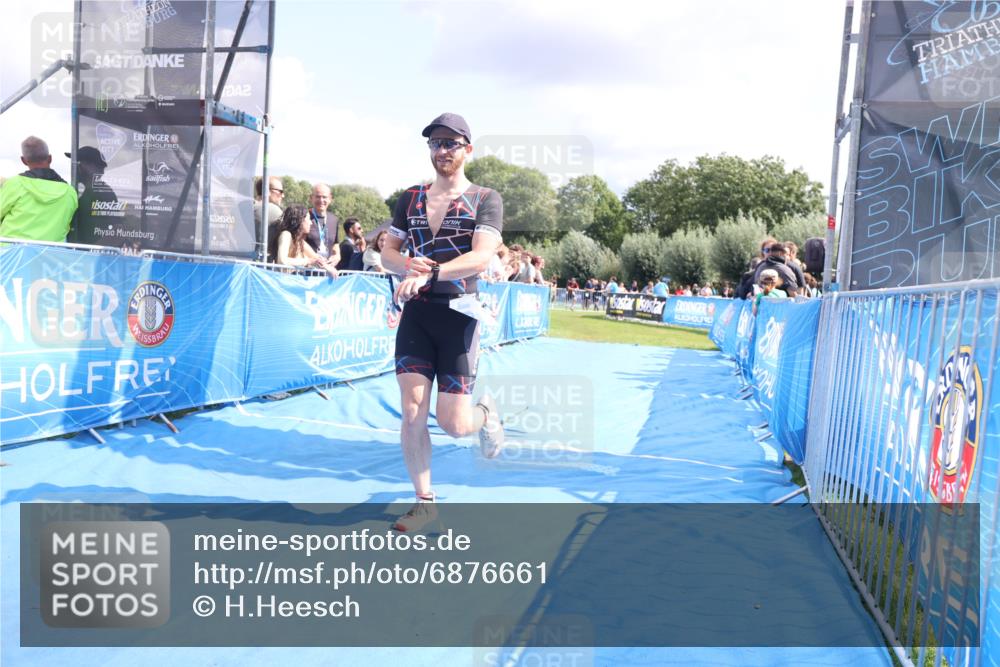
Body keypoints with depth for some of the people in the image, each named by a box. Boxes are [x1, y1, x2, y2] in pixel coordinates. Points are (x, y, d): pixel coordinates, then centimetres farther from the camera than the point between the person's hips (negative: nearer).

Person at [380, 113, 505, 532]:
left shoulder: (485, 199, -1)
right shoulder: (411, 198, 12)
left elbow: (481, 257, -15)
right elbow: (387, 252, 13)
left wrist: (430, 273, -30)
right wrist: (407, 264, -11)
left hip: (458, 314, -3)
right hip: (416, 313, 4)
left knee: (453, 424, -4)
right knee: (412, 413, -3)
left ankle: (484, 412, 33)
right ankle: (423, 501, 14)